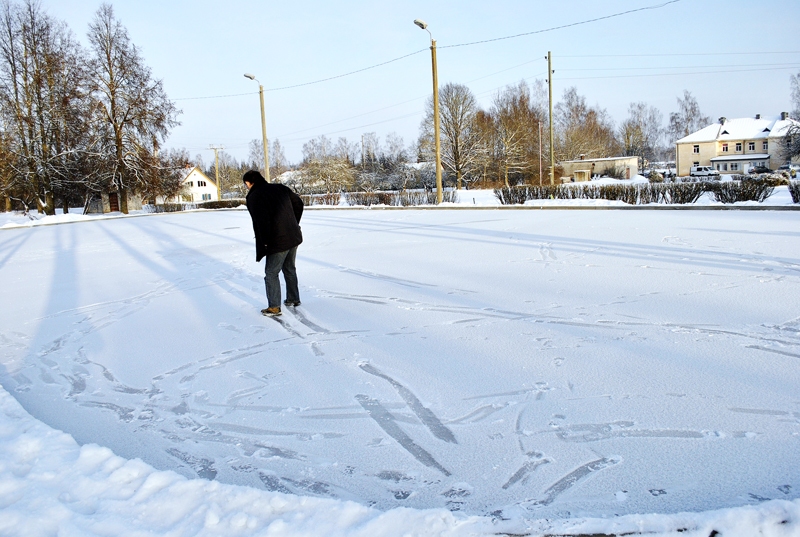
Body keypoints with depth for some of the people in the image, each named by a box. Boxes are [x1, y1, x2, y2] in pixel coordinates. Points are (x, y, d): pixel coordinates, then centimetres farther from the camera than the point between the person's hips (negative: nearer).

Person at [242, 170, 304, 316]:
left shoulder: (254, 197, -13)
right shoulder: (281, 188, 8)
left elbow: (262, 222, -22)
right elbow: (298, 203, 17)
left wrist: (265, 242, -13)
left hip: (278, 242, -8)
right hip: (294, 238, 8)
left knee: (271, 273, 4)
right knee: (289, 269, 23)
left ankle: (274, 307, 8)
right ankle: (294, 299, 33)